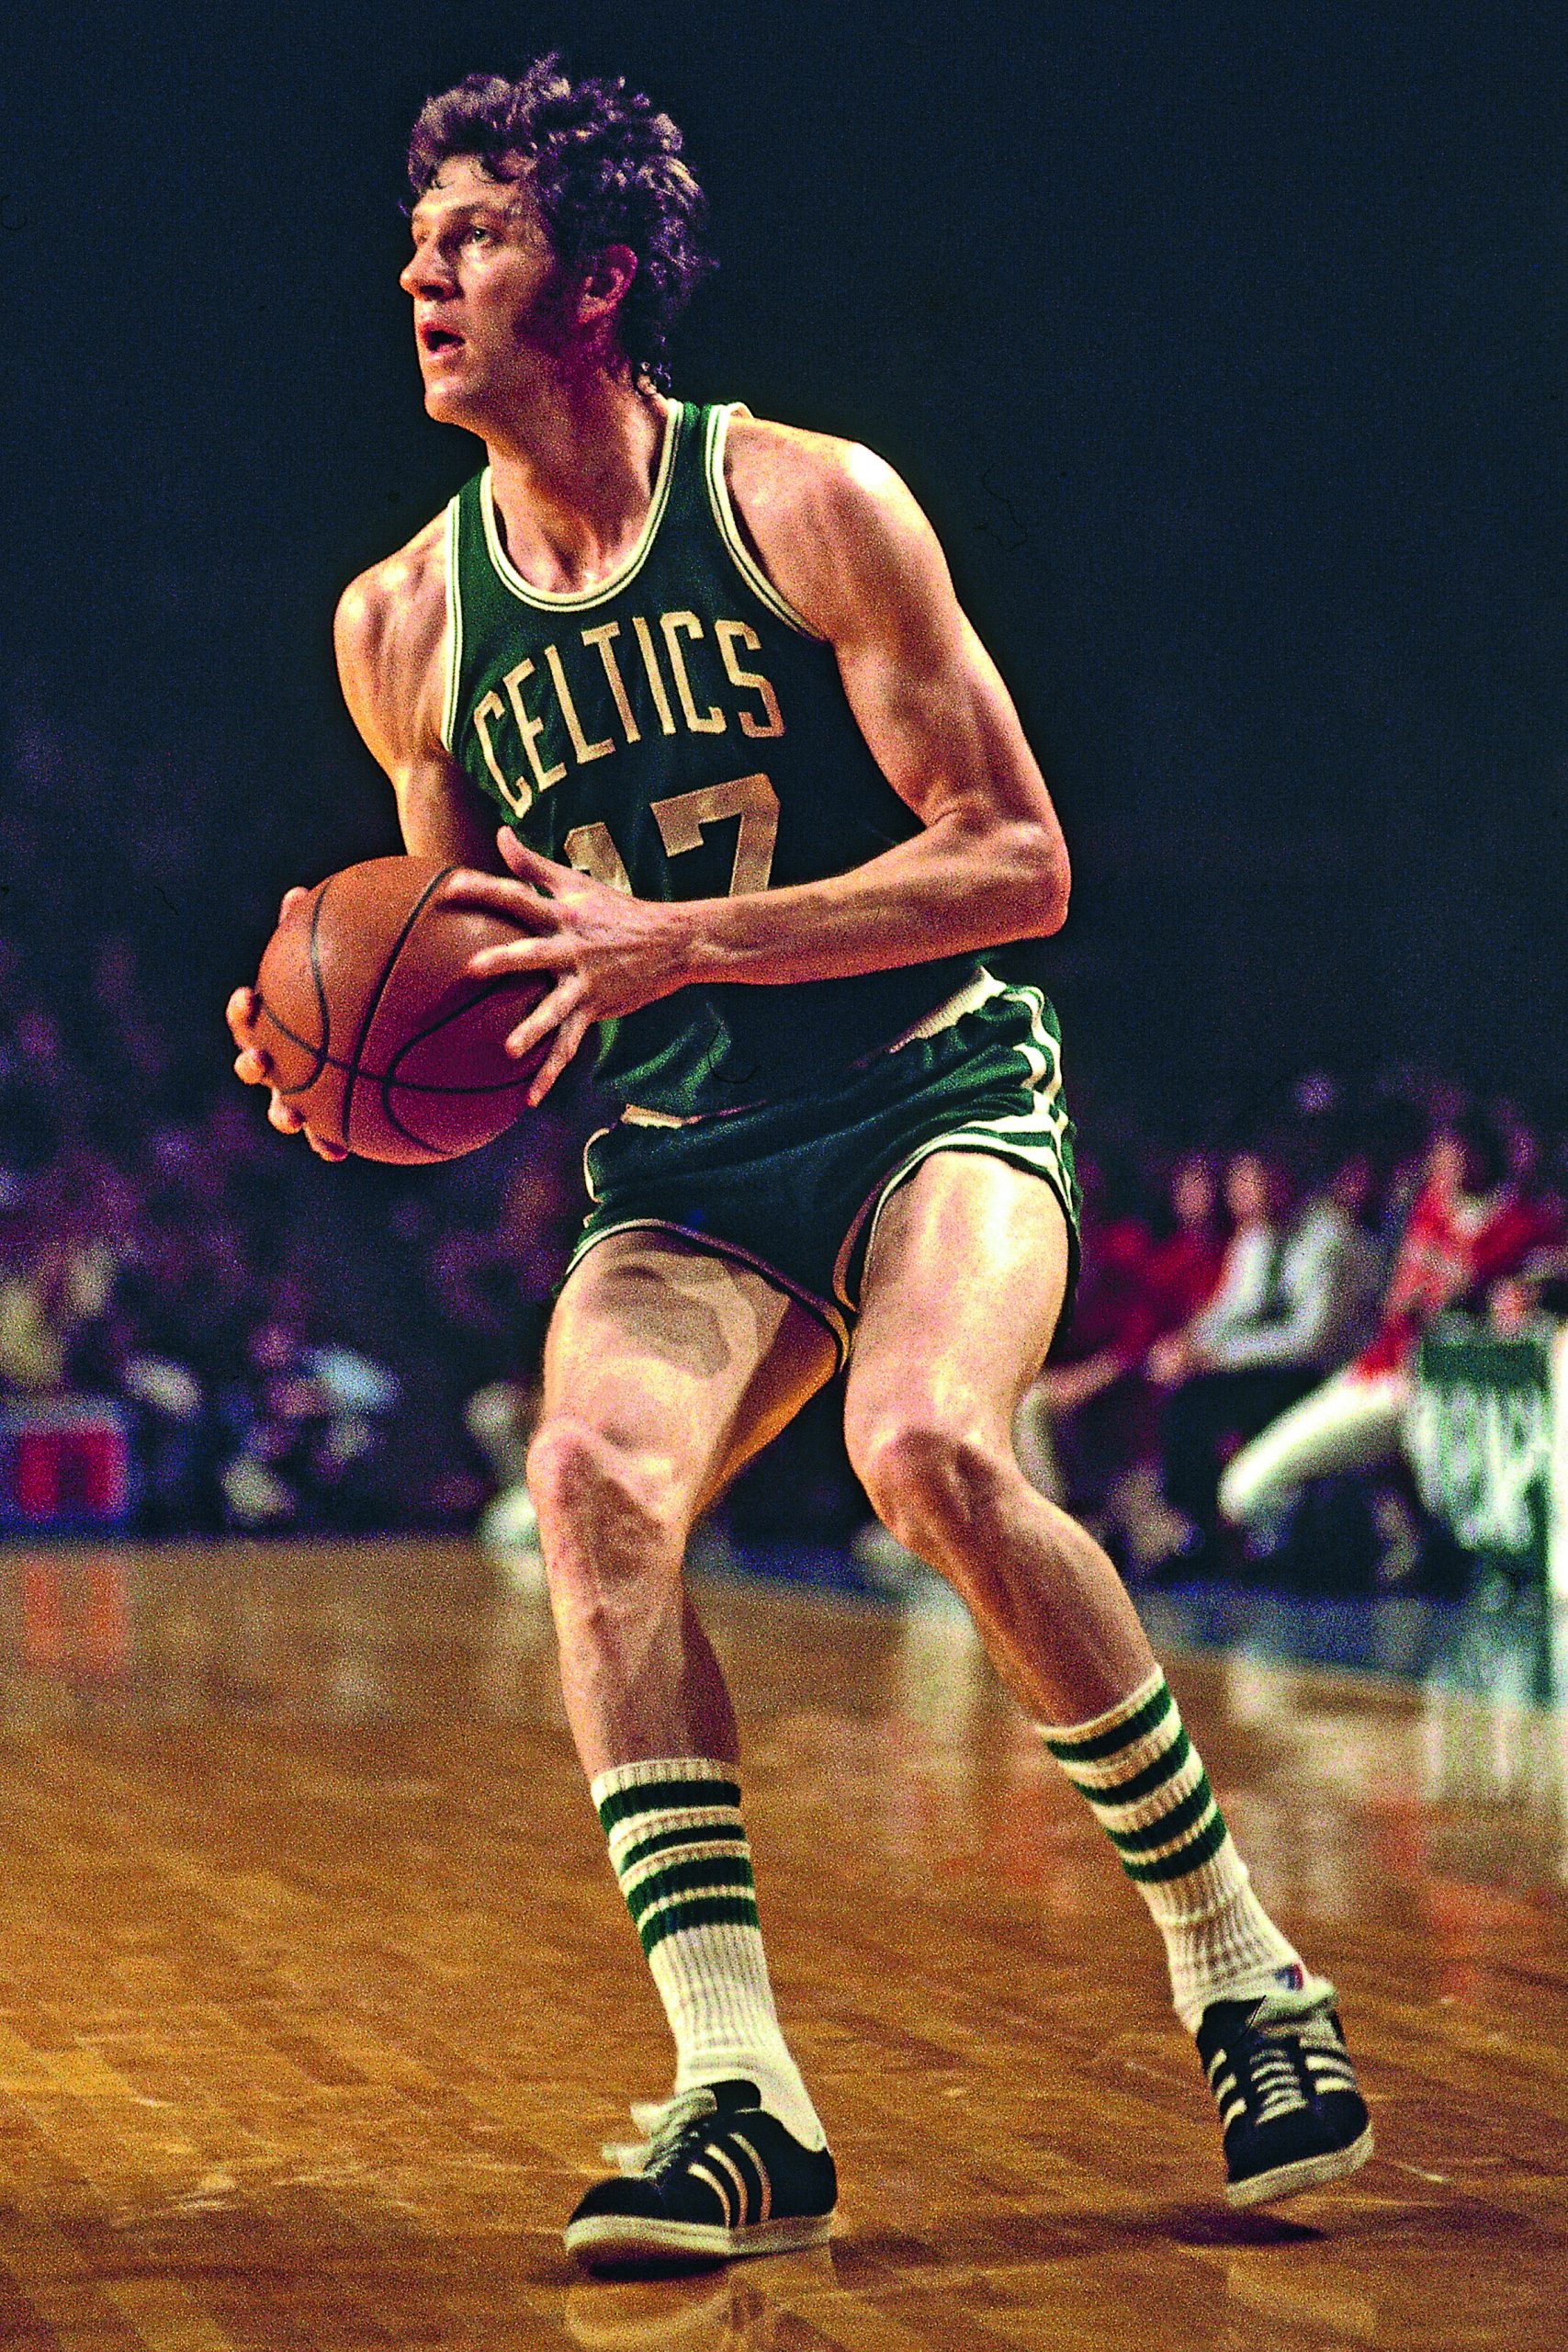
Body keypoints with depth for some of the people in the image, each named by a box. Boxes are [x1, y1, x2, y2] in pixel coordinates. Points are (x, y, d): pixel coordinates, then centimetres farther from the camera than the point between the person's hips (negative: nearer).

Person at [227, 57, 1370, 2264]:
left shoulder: (810, 506, -9)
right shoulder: (403, 624, 4)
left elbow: (1019, 862, -12)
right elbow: (474, 993, 16)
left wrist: (683, 942, -22)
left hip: (937, 1091, -4)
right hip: (684, 1168, 4)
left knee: (930, 1447, -32)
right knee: (595, 1471, -27)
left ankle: (1242, 1972, -12)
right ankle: (739, 2099, -24)